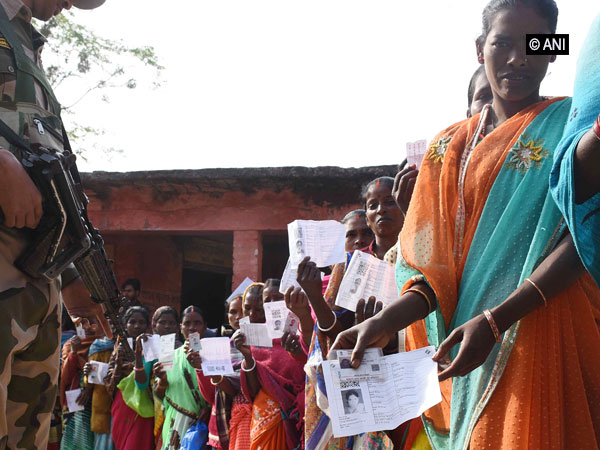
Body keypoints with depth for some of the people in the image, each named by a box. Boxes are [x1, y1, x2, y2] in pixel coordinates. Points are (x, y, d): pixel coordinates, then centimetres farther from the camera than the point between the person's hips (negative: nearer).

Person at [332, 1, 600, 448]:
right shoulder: (451, 146, 13)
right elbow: (438, 265, 7)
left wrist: (496, 319, -22)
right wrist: (385, 322, -11)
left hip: (548, 324, -3)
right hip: (472, 336, 3)